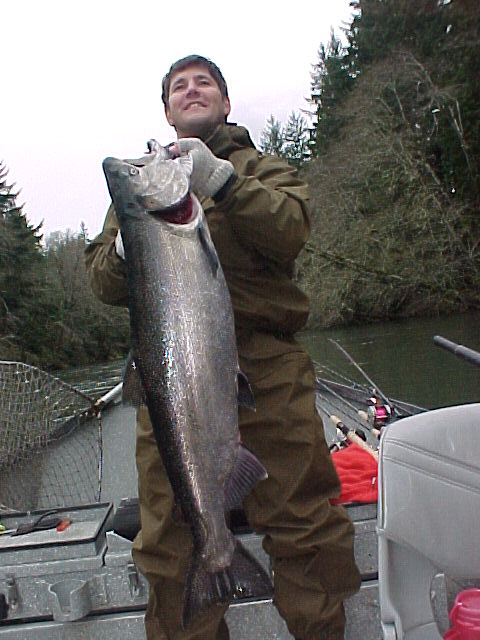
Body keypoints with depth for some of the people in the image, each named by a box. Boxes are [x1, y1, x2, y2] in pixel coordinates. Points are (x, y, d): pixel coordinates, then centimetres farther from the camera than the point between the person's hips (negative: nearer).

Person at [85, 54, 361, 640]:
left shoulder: (261, 168, 18)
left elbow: (292, 230, -5)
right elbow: (102, 281, 13)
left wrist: (220, 179, -17)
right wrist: (128, 246, -8)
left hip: (268, 365, -1)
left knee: (307, 526, 0)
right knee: (171, 542, 3)